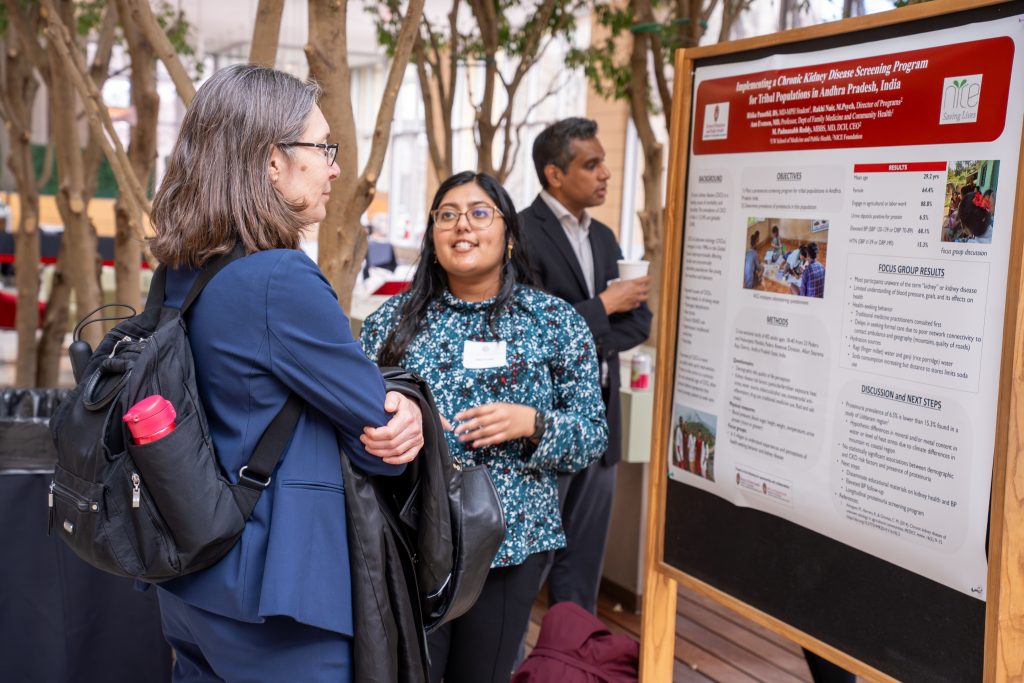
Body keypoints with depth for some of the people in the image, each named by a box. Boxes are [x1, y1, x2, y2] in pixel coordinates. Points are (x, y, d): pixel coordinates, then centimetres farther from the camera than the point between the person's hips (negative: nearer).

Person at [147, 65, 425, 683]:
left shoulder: (182, 274, 5)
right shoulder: (283, 281, -23)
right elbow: (378, 432, -16)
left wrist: (394, 407, -4)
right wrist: (405, 414, 6)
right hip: (273, 594, -8)